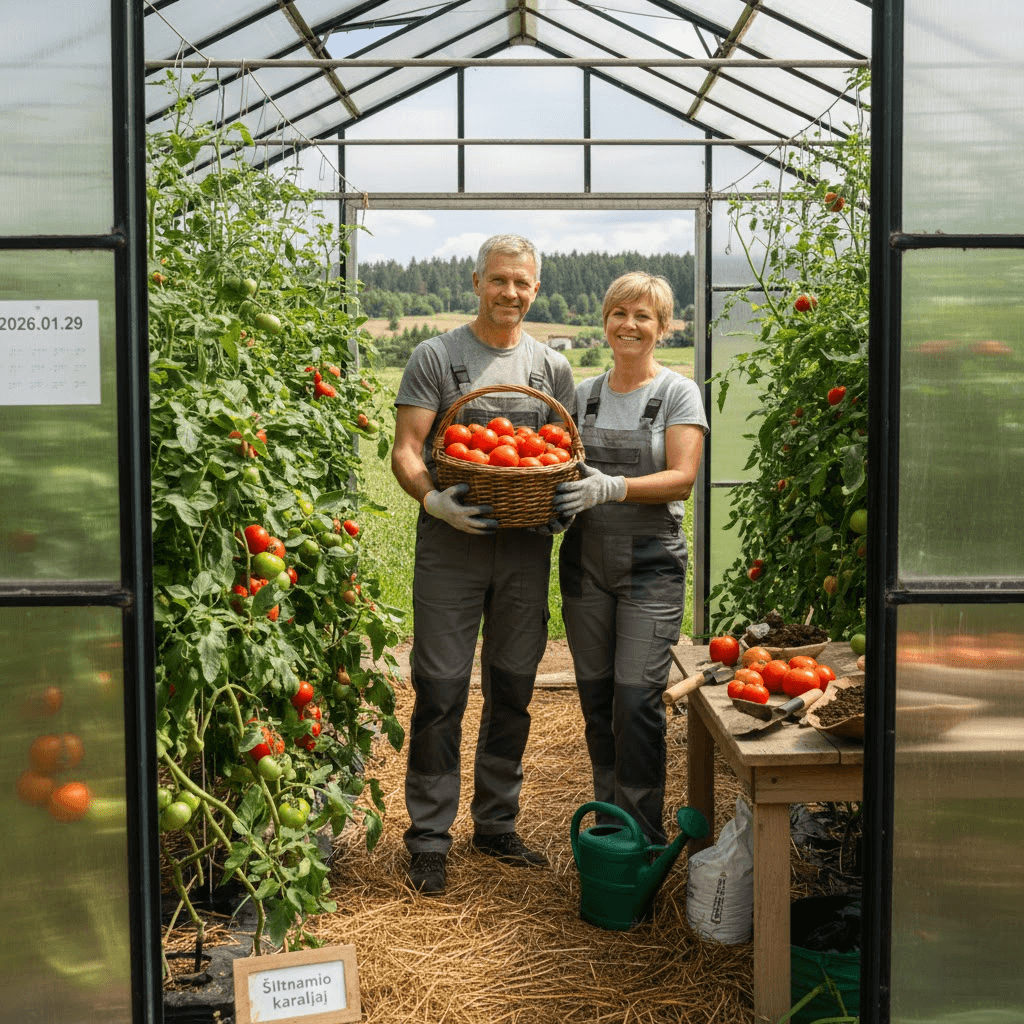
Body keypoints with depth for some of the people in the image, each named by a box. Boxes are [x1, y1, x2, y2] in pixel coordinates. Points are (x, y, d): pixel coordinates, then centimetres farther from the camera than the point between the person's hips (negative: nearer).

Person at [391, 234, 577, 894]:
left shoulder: (553, 366, 13)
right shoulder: (436, 357, 2)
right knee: (441, 690, -2)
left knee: (513, 690, 12)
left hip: (526, 547, 4)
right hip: (453, 544, -4)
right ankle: (429, 837, 10)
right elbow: (406, 450, -4)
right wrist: (433, 499, -23)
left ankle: (497, 824, 26)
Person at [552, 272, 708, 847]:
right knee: (595, 694, 8)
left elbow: (682, 478, -10)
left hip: (652, 565, -4)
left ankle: (643, 836, 1)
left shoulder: (679, 394, 0)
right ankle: (608, 826, 22)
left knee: (637, 695, -10)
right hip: (587, 558, 4)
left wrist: (611, 487, -24)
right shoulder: (584, 393, 13)